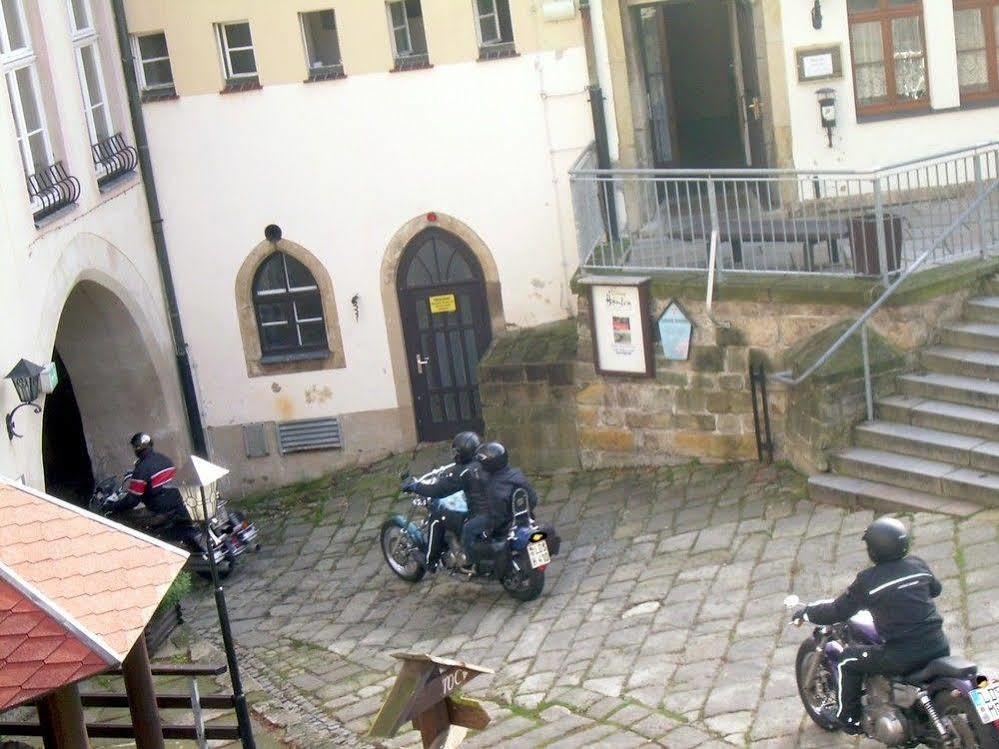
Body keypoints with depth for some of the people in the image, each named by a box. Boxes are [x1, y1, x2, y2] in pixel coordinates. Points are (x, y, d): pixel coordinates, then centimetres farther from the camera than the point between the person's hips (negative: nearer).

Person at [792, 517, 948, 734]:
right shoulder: (918, 565, 5)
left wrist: (806, 613, 12)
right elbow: (935, 588, 25)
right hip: (939, 648, 5)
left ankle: (848, 718, 26)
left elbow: (838, 611, -4)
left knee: (848, 659, 15)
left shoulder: (868, 580, -11)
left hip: (902, 656, -5)